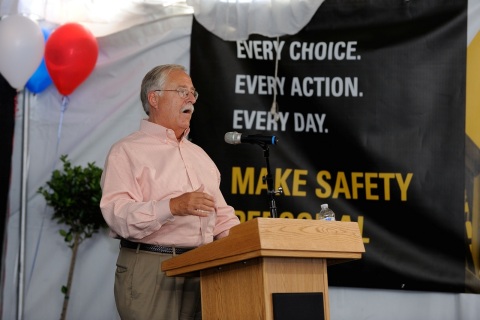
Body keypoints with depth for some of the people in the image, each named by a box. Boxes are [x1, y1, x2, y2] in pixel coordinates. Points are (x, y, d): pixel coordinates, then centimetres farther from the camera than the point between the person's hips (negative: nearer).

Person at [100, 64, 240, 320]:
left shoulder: (199, 154, 23)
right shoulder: (126, 152, 0)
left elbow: (221, 217, 24)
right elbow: (117, 215, -15)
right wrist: (172, 207, -28)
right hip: (150, 269, -6)